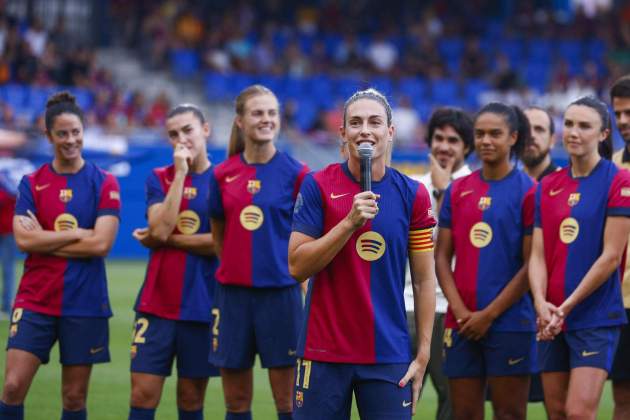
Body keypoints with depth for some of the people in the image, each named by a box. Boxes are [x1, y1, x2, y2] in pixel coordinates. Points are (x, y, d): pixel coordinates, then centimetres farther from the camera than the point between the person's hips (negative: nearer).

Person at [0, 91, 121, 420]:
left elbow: (101, 244, -11)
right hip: (35, 301, 1)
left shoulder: (104, 183, 0)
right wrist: (77, 234, -11)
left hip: (84, 303, -1)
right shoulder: (32, 183, 5)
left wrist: (45, 240, -8)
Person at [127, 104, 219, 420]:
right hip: (157, 302, 1)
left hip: (203, 304, -1)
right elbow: (160, 229, -10)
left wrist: (167, 239, -8)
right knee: (143, 395, -5)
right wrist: (180, 173, -9)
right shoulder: (159, 178, 7)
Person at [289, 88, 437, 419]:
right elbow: (297, 266, -7)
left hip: (389, 355, 1)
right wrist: (350, 222, -17)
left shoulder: (412, 194, 3)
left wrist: (423, 355, 0)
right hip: (324, 354, -1)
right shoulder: (317, 186, -1)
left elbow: (424, 280, 5)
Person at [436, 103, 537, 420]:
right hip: (461, 324, 4)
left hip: (509, 322, -4)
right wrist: (460, 311, -4)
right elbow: (442, 255, 9)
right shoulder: (458, 190, 10)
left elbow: (531, 264, -7)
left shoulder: (528, 191, -3)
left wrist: (489, 314, -9)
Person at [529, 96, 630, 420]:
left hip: (596, 317, -6)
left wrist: (566, 307, -12)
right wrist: (541, 303, -12)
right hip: (553, 320, 6)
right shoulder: (548, 186, 11)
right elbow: (538, 254, 6)